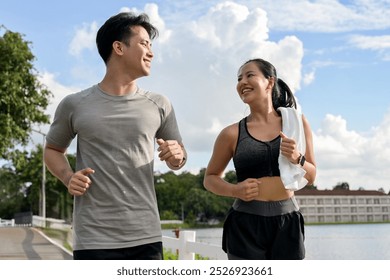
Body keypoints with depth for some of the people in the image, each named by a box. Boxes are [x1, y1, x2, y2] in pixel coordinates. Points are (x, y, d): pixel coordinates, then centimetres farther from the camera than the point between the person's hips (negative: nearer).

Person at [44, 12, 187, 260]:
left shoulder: (159, 105, 7)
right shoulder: (75, 105, 3)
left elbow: (177, 159, 18)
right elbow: (53, 150, 18)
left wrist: (177, 156, -7)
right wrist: (68, 177, -3)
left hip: (146, 237, 2)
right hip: (93, 240, -2)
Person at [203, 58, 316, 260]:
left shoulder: (296, 123, 4)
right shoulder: (233, 133, 0)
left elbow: (311, 177, 11)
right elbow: (210, 178, 11)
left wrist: (297, 159, -11)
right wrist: (234, 190, -9)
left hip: (287, 223, 2)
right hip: (245, 224, -1)